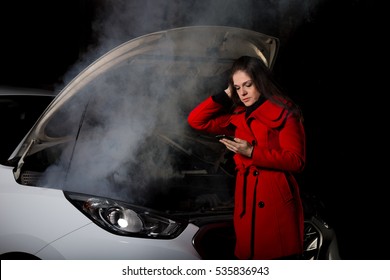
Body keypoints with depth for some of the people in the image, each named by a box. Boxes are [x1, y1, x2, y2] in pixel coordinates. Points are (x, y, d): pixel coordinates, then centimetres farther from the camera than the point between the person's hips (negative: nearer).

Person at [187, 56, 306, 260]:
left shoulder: (284, 113, 0)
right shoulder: (237, 117, 17)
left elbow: (296, 160, -7)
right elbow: (196, 121, 14)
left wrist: (252, 152, -15)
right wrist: (226, 95, 10)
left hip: (276, 203, -5)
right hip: (246, 205, 6)